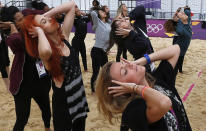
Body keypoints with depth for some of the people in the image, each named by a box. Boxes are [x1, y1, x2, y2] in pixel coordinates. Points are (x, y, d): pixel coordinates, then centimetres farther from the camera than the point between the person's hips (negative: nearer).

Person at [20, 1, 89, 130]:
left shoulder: (64, 36, -2)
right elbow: (45, 51, -48)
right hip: (63, 103, -6)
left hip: (80, 97, 7)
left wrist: (47, 14, -9)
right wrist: (39, 31, -27)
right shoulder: (45, 53, -20)